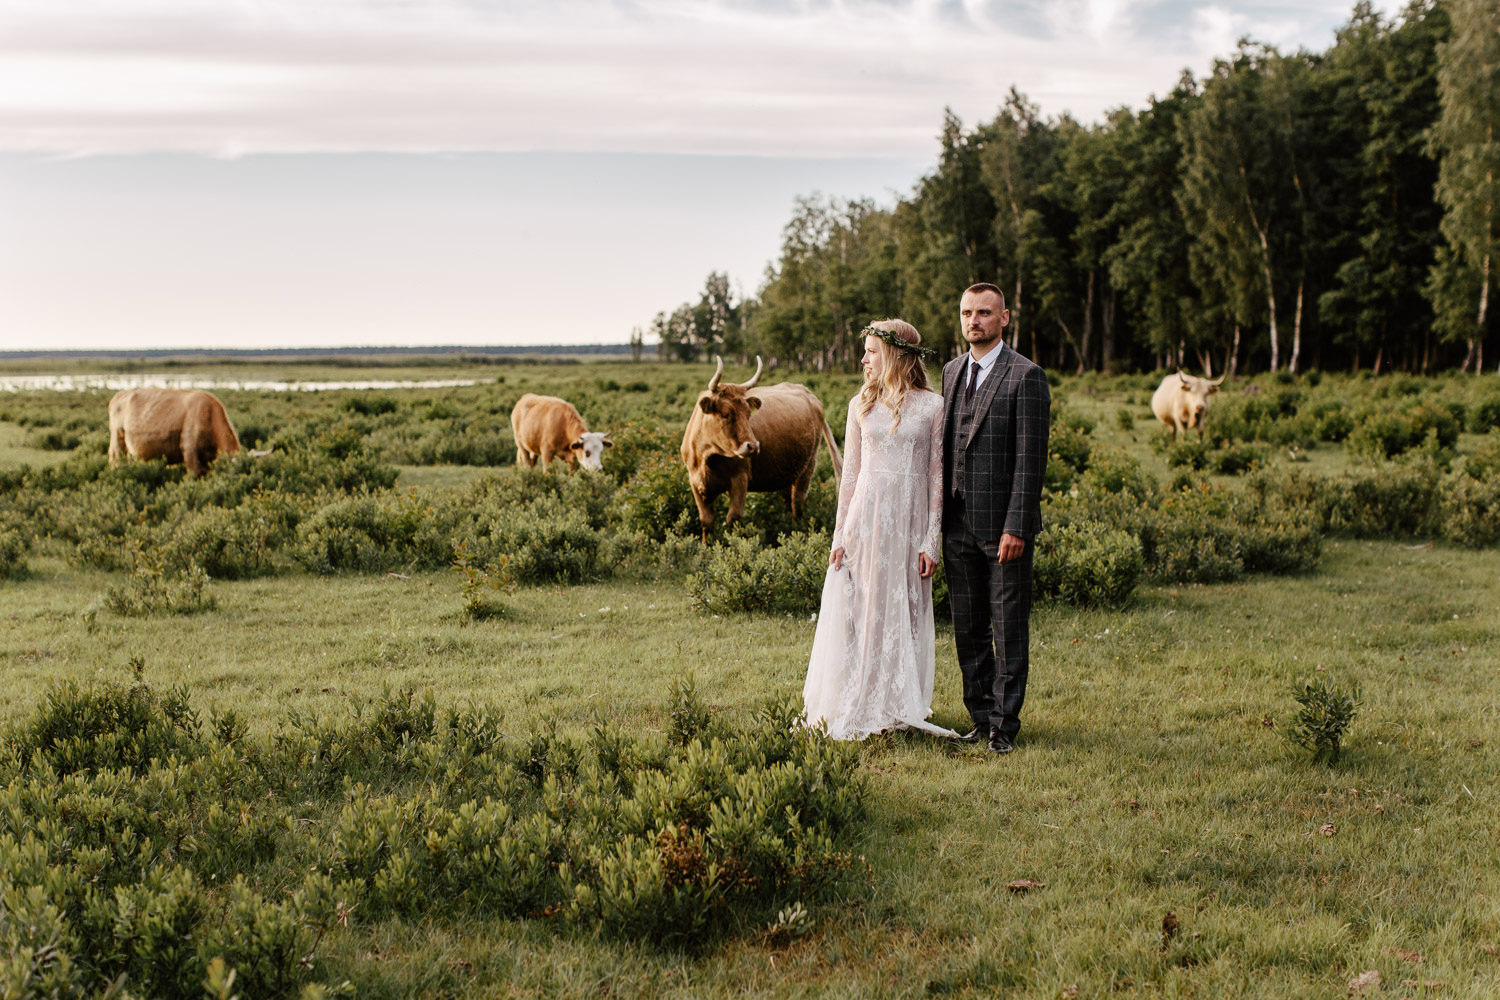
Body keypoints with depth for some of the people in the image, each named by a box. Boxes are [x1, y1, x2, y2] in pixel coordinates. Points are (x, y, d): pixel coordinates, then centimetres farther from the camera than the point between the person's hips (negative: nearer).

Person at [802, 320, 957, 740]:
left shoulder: (933, 407, -1)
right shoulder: (862, 405, 7)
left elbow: (937, 476, 0)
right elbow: (850, 473, 9)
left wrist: (932, 541, -4)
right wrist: (841, 535, 5)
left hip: (910, 520, -2)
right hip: (866, 517, 2)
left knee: (905, 614, 5)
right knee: (858, 611, 3)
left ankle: (899, 707, 16)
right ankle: (854, 708, 13)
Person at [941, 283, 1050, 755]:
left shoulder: (1025, 376, -8)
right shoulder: (952, 371, 13)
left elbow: (1030, 458, -12)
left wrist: (1015, 527, -17)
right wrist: (939, 519, 10)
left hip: (1002, 525, -6)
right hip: (958, 522, 6)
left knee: (1010, 628, 2)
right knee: (968, 628, 11)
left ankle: (1005, 725, 10)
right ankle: (981, 718, 22)